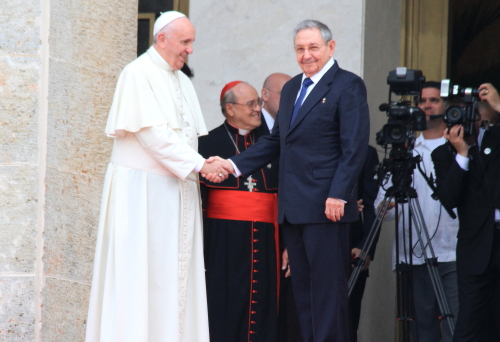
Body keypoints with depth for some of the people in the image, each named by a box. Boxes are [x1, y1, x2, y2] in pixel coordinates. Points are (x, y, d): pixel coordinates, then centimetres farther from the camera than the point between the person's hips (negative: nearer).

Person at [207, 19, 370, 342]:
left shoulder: (348, 86, -4)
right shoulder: (291, 88, 20)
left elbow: (354, 148, -11)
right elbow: (275, 142, 22)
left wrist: (338, 195, -20)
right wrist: (234, 165, 11)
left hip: (326, 205, -8)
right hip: (293, 206, 8)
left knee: (328, 286, -7)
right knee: (302, 287, 8)